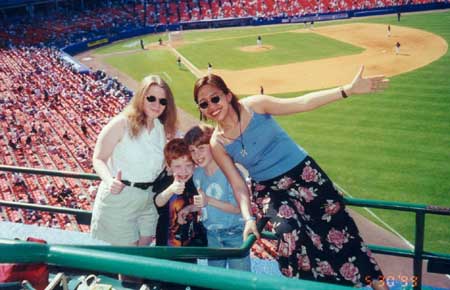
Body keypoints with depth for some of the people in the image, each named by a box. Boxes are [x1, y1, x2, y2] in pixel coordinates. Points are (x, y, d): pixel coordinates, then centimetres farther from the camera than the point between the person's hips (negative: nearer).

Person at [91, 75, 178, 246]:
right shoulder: (122, 123, -11)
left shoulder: (164, 129, 7)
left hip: (149, 200, 6)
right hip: (119, 196, -5)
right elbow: (99, 159, -10)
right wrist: (109, 181, -29)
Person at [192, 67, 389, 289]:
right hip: (268, 189, 0)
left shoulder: (253, 106, -13)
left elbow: (301, 103, -19)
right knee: (289, 231, -27)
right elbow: (238, 185, -5)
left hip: (302, 172, 0)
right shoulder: (217, 144, -8)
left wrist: (347, 90, -27)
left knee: (337, 227, 5)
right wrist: (248, 218, -20)